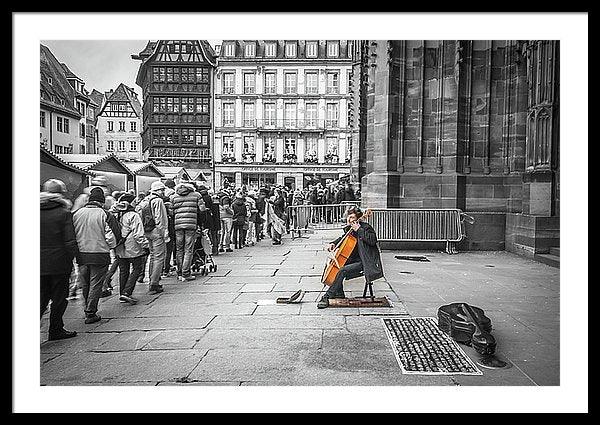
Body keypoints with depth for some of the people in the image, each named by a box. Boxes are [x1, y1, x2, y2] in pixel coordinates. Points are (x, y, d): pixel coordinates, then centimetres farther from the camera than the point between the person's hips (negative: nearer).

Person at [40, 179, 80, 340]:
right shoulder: (64, 213, -11)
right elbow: (70, 241, -14)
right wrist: (74, 255, -1)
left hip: (39, 264, 4)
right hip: (59, 262, -4)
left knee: (41, 298, 14)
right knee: (59, 297, 10)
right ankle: (55, 330, 20)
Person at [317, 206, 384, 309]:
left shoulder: (366, 227, -12)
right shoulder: (349, 229, 9)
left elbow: (373, 241, -29)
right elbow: (343, 238, 30)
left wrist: (359, 230, -28)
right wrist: (334, 243, 11)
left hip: (362, 262, -9)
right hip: (353, 259, 9)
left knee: (342, 271, -26)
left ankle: (327, 296, -18)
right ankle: (339, 294, 11)